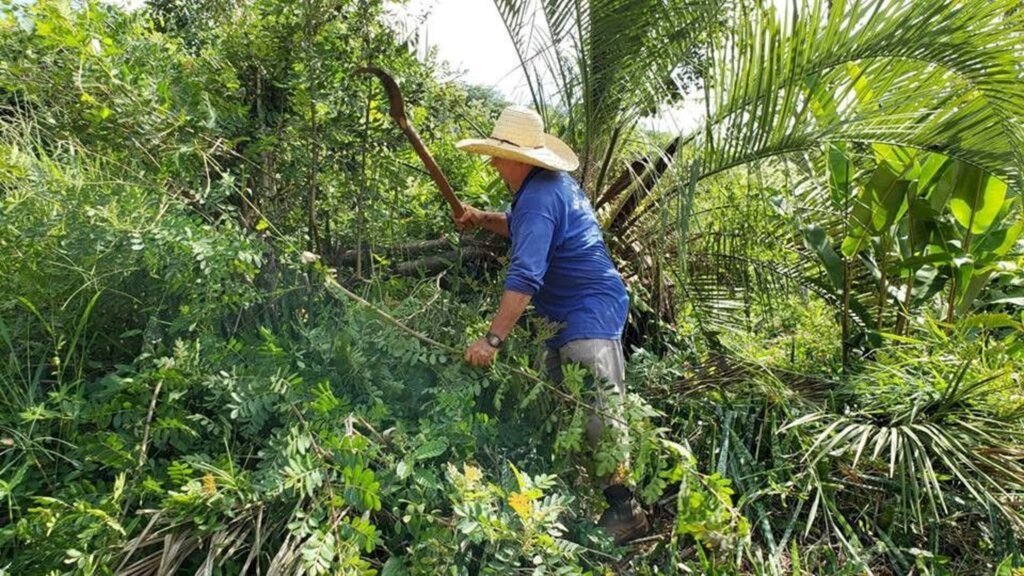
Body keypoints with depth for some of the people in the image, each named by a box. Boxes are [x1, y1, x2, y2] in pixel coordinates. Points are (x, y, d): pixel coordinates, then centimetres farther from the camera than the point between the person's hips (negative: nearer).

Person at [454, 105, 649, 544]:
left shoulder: (539, 198, -22)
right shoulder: (549, 182, 10)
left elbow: (524, 278, -30)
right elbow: (524, 229, 29)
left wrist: (492, 340, -30)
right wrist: (483, 219, 11)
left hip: (589, 315, -11)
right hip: (569, 315, 11)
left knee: (599, 416, -11)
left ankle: (625, 510, 1)